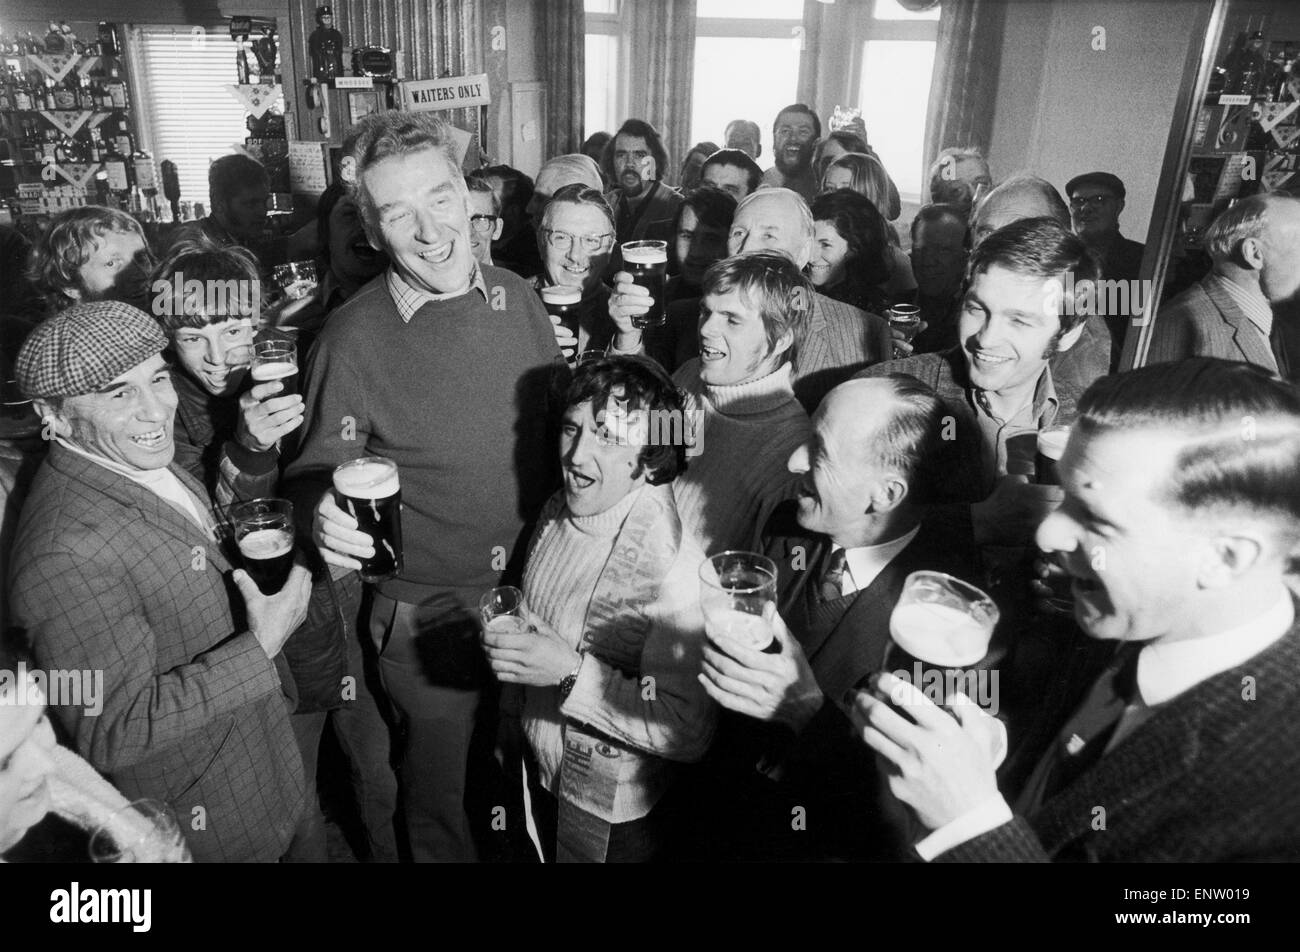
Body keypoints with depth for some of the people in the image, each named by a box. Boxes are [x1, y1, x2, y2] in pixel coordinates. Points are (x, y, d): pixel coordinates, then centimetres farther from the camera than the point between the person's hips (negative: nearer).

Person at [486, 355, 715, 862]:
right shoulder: (558, 510, -7)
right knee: (550, 854, 29)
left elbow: (688, 733, -30)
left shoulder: (674, 564, -31)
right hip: (541, 767, 6)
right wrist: (508, 640, -3)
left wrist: (572, 673, -35)